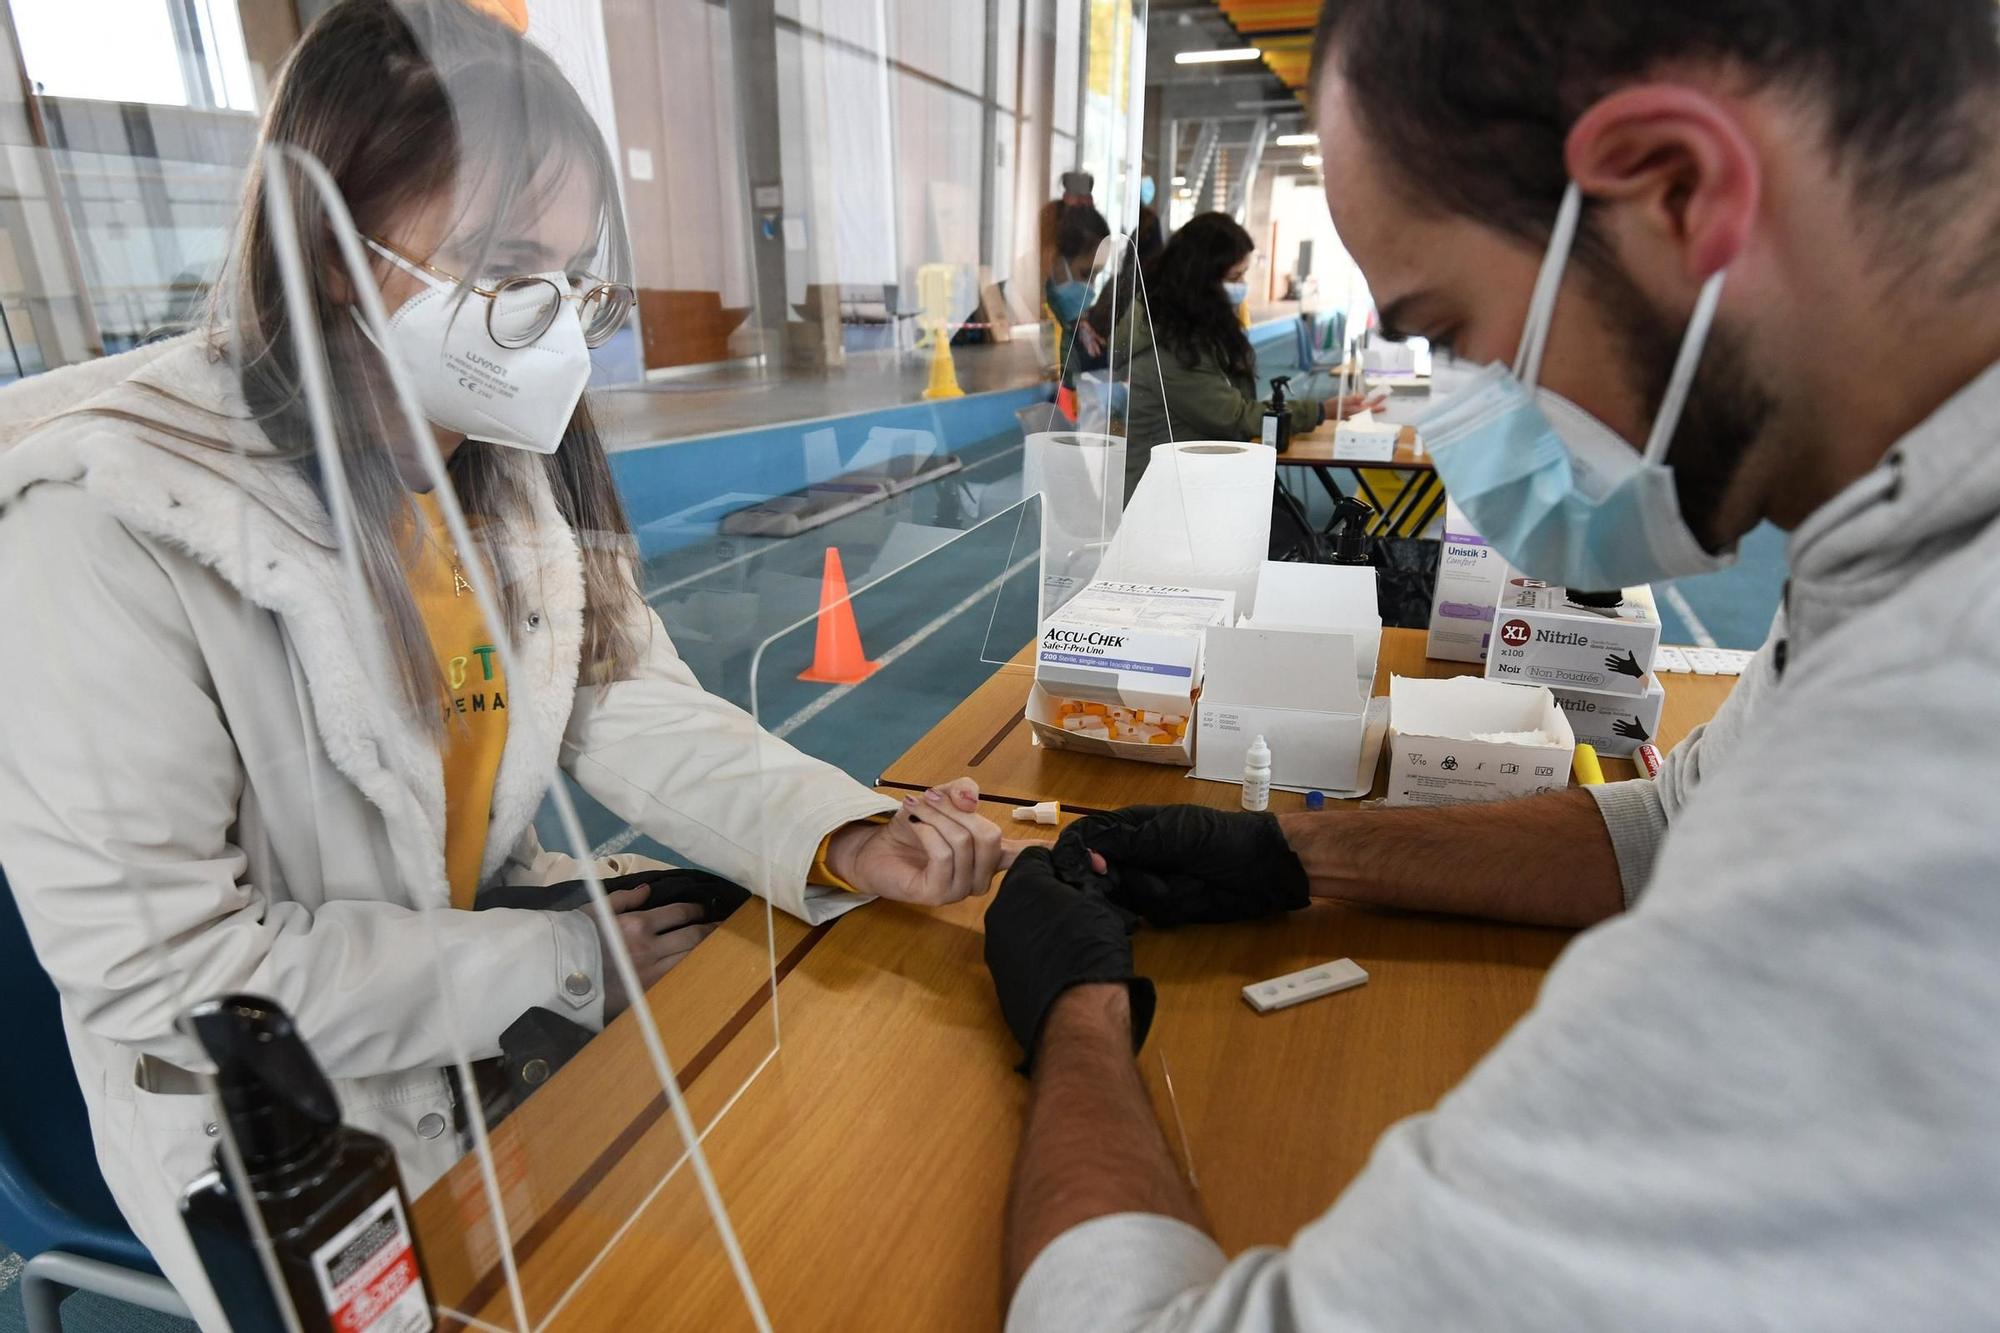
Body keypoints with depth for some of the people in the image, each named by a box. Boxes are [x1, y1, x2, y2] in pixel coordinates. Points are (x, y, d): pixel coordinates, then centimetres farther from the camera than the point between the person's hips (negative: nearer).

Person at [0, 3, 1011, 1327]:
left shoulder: (520, 458, -4)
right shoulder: (109, 517, -25)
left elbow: (633, 708, -9)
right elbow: (159, 967, -23)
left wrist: (846, 840, -25)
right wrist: (564, 962, -21)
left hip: (507, 934, 6)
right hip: (295, 1131, -5)